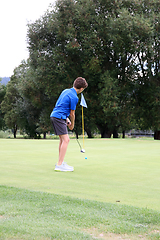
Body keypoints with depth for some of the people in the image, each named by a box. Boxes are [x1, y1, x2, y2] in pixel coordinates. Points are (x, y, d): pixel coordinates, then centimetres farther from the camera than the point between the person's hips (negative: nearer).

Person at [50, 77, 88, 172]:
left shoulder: (66, 91, 14)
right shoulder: (74, 97, -14)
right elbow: (72, 114, -6)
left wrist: (66, 119, 21)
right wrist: (72, 125, 10)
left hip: (54, 115, 10)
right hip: (59, 117, -10)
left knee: (63, 140, 17)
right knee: (65, 140, -12)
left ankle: (60, 162, 22)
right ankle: (60, 165, -16)